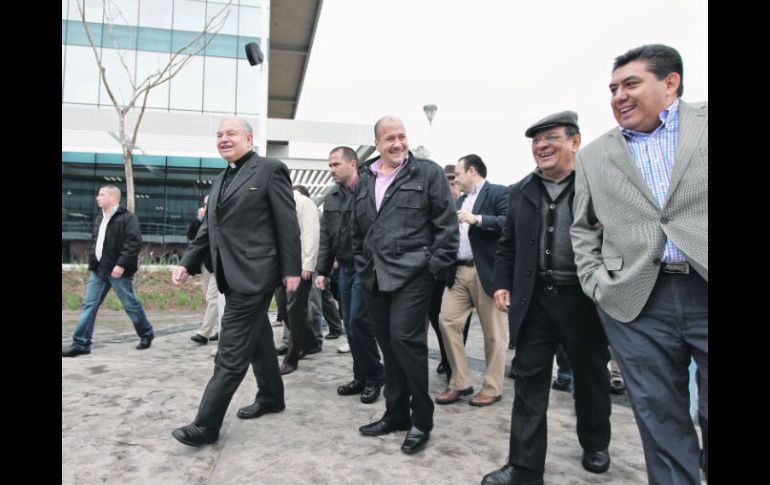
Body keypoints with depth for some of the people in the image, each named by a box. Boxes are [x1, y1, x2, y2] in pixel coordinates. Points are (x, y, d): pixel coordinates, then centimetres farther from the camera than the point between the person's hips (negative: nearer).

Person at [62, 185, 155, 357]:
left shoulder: (128, 218, -10)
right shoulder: (99, 218, 16)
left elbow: (134, 242, -19)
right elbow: (94, 242, 23)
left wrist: (121, 264, -24)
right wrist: (92, 263, 14)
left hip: (117, 270, -7)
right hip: (98, 270, 7)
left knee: (130, 304, 2)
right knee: (89, 305, 3)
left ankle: (146, 334, 20)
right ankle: (81, 343, 7)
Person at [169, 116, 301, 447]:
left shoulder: (270, 169, -6)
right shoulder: (221, 179, 18)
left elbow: (288, 224, -10)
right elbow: (209, 228, 19)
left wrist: (291, 270, -13)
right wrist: (187, 263, 9)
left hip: (253, 275, -8)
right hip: (232, 276, 8)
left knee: (231, 353, -5)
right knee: (257, 341, 19)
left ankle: (206, 425, 3)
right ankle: (271, 398, 34)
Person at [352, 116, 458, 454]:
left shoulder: (427, 173, -1)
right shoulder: (364, 181, 15)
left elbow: (446, 224, -5)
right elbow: (357, 230, 20)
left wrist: (435, 266, -10)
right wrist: (362, 266, 14)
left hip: (412, 274, -6)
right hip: (374, 278, 6)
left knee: (405, 339, -11)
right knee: (388, 344, 12)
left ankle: (421, 420, 6)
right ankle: (396, 413, 26)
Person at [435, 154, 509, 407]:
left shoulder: (498, 193, -3)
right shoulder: (459, 201, 20)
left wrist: (478, 219, -21)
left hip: (487, 272, -7)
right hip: (459, 272, 7)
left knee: (493, 331, 3)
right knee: (447, 322, 1)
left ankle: (492, 388, 16)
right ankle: (460, 382, 13)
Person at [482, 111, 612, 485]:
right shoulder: (521, 191, 9)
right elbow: (507, 244, 14)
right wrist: (503, 283, 7)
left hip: (585, 299, -3)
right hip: (535, 299, 3)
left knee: (590, 376, 16)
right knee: (529, 380, 4)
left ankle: (595, 444, 43)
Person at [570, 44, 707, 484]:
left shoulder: (703, 121, 6)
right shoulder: (595, 156, 15)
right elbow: (583, 227, 16)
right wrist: (596, 282, 3)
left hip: (701, 288, -2)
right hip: (636, 300, 2)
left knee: (698, 416, 4)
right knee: (659, 416, 9)